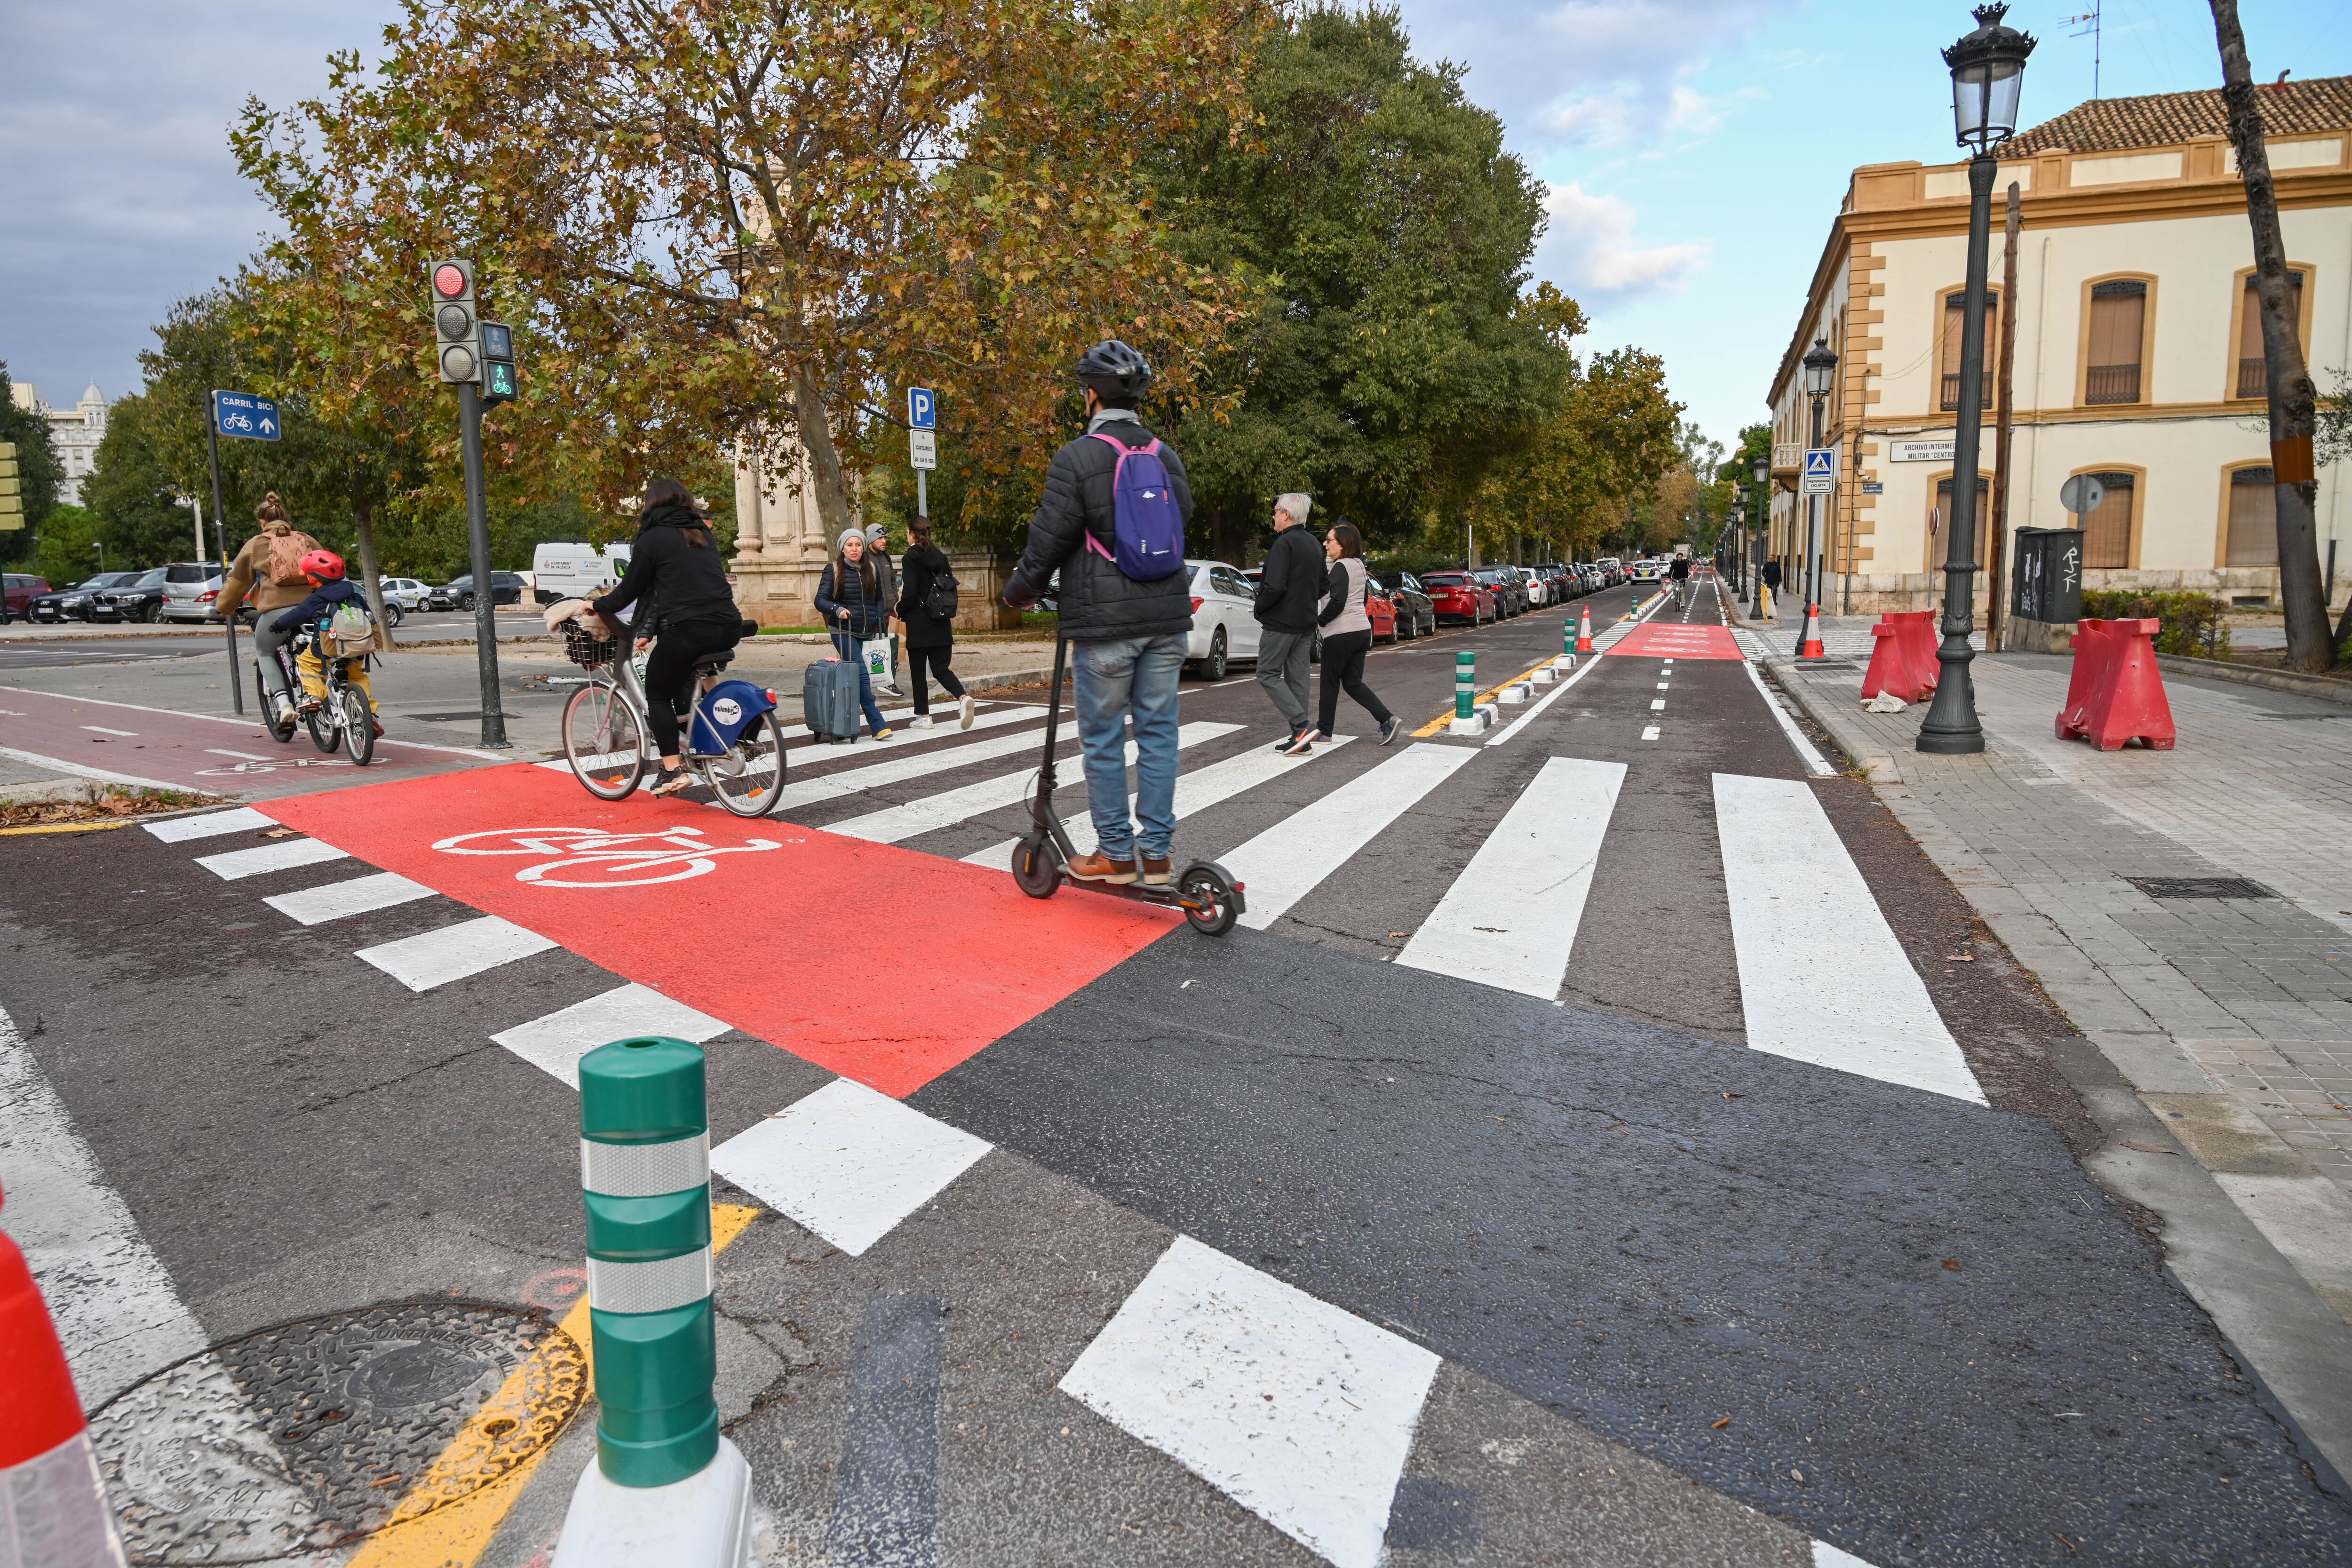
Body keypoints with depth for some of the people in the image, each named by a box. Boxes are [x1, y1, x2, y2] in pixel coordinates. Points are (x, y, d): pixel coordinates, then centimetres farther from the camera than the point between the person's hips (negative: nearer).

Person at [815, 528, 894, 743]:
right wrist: (838, 609, -26)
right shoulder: (834, 570, -1)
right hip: (844, 633, -4)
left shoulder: (872, 570, 11)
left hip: (868, 633, 4)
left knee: (855, 679, 5)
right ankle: (878, 726, -20)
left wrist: (880, 623, 3)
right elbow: (820, 600, -6)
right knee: (861, 675, -16)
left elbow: (879, 600, 20)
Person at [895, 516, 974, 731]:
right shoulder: (940, 556, 7)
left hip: (919, 623, -6)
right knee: (940, 668, 10)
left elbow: (910, 592, -17)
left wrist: (901, 612, 0)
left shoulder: (910, 558, -11)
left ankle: (924, 717, 9)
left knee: (918, 671, 5)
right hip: (941, 623, 6)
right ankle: (963, 697, -15)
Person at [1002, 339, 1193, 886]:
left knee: (1103, 739, 6)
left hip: (1105, 623, -5)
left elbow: (1048, 543, -8)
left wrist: (1018, 592, 10)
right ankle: (1156, 852, 12)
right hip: (1167, 618, 5)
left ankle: (1115, 854, 12)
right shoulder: (1167, 457, 9)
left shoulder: (1076, 459, -9)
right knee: (1158, 731, 9)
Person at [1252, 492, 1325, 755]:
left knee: (1268, 674, -1)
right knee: (1297, 677, 9)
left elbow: (1274, 587, -24)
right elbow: (1322, 587, 21)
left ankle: (1302, 726, -14)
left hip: (1281, 624, -9)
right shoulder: (1314, 544, 15)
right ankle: (1300, 739, 8)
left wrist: (1258, 609, -9)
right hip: (1306, 623, 9)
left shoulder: (1284, 544, -16)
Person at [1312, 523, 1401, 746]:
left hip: (1341, 634, -9)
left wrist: (1319, 620, -9)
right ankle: (1388, 720, 1)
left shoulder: (1341, 567, -14)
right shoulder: (1359, 566, 15)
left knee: (1330, 683, 5)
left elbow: (1337, 602, -23)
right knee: (1353, 683, 13)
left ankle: (1324, 731, 14)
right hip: (1362, 630, 9)